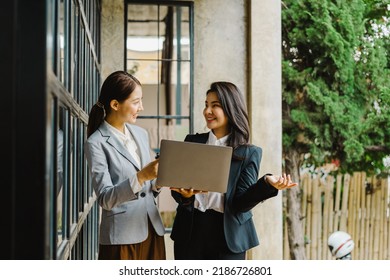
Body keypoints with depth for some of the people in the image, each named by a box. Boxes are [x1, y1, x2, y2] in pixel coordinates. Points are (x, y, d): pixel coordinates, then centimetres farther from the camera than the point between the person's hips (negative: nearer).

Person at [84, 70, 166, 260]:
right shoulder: (97, 143, -8)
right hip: (121, 237, -6)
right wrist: (141, 176, -26)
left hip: (152, 231, 6)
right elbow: (105, 199, -15)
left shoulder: (141, 134, 11)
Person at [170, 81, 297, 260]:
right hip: (190, 232, 2)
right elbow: (176, 188, 2)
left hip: (228, 236, -2)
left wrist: (267, 183, -28)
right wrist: (184, 194, -22)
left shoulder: (249, 152, -2)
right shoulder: (192, 142, 5)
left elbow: (239, 203, -10)